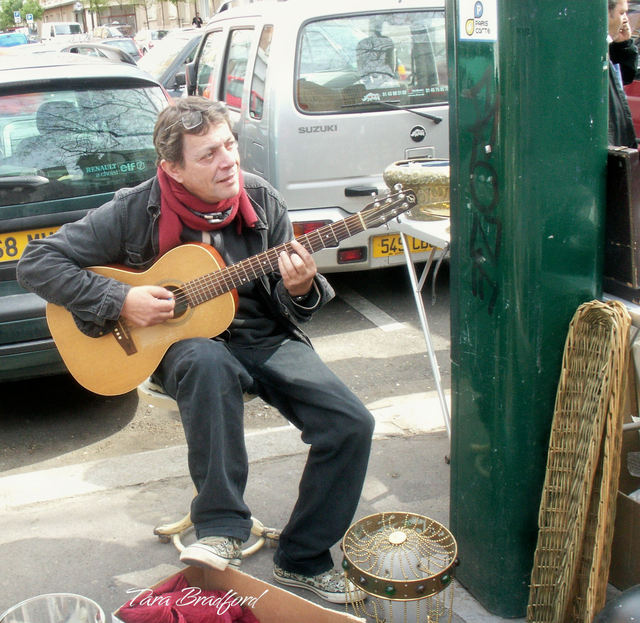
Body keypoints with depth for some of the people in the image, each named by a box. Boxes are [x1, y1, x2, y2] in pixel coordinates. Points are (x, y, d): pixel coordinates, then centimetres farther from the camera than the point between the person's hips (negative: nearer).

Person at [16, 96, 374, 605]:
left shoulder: (262, 201, -2)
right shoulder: (137, 211, -11)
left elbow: (286, 310, 5)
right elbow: (36, 262, -9)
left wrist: (300, 289, -20)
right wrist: (120, 300, -19)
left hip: (263, 337, 3)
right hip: (181, 343, -3)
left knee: (351, 424, -17)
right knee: (208, 362, -41)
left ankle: (303, 560, 2)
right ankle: (221, 530, -27)